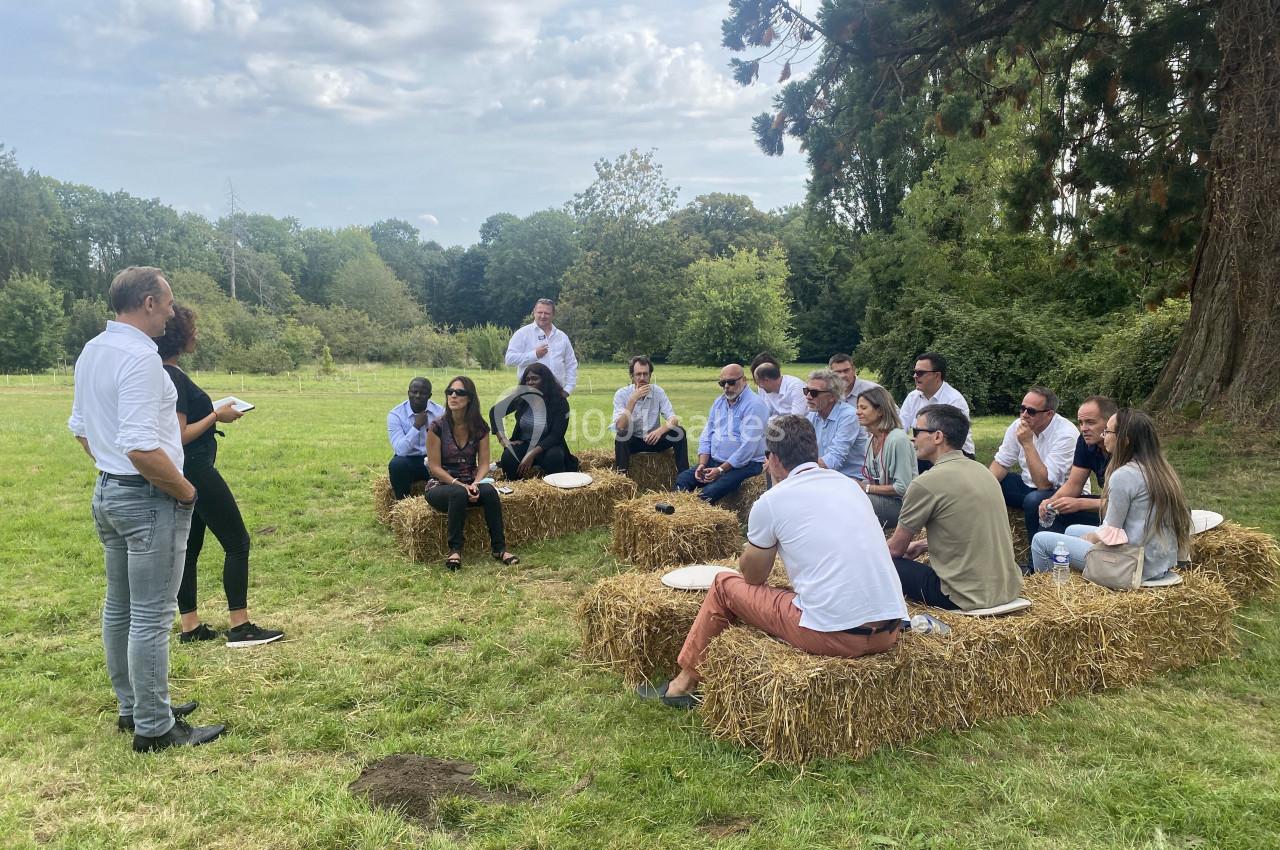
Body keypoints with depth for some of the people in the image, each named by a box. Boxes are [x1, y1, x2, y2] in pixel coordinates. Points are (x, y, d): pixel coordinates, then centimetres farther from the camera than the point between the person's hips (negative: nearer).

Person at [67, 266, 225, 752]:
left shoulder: (91, 352, 8)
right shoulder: (139, 358, -21)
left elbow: (80, 428, 18)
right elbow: (142, 448, -28)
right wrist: (186, 491, -15)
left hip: (108, 492, 10)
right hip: (148, 499, -10)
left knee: (119, 607, 17)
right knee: (151, 618, -2)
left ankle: (132, 707, 31)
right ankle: (154, 728, 7)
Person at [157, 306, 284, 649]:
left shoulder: (163, 373, 10)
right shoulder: (173, 377, -19)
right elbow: (180, 436, -22)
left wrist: (212, 414, 11)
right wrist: (216, 416, -14)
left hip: (182, 474, 10)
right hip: (195, 471, -10)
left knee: (189, 547, 13)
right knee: (237, 543, -3)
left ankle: (190, 627, 20)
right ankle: (240, 628, 0)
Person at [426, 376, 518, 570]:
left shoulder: (479, 428, 1)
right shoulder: (437, 427, -9)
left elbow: (483, 463, -1)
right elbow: (435, 467, -10)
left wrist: (475, 484, -21)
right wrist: (459, 484, -21)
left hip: (469, 483, 3)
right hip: (440, 485, -3)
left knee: (489, 491, -30)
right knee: (458, 494, -37)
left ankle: (499, 548, -23)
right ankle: (455, 550, -27)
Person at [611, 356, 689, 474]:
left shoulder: (658, 391, -5)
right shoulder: (621, 394, -12)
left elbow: (673, 419, -10)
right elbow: (619, 427, -24)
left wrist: (661, 430, -33)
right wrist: (633, 400, -31)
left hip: (654, 439, 2)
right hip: (632, 441, -2)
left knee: (679, 432, -22)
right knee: (621, 435, -34)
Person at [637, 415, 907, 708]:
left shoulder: (771, 501, -4)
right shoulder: (849, 484, 13)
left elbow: (752, 577, 9)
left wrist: (750, 549, 27)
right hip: (890, 631, 6)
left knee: (724, 585, 14)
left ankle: (685, 682, 27)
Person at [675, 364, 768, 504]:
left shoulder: (754, 405, -13)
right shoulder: (719, 402, 13)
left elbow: (748, 446, -20)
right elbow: (707, 435, 14)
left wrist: (721, 470, -19)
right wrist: (702, 464, -2)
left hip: (744, 464, -8)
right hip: (714, 461, 8)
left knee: (708, 493, -29)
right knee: (682, 479, -9)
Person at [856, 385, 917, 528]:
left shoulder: (898, 439, -17)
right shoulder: (871, 441, 11)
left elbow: (903, 487, -19)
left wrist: (867, 488, -15)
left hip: (900, 504, -8)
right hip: (882, 500, 8)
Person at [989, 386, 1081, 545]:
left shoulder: (1065, 434, -26)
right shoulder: (1018, 425, -7)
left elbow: (1044, 484, -31)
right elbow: (1001, 463, 2)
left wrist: (1028, 444, -33)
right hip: (1030, 485, 7)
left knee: (1033, 500, -36)